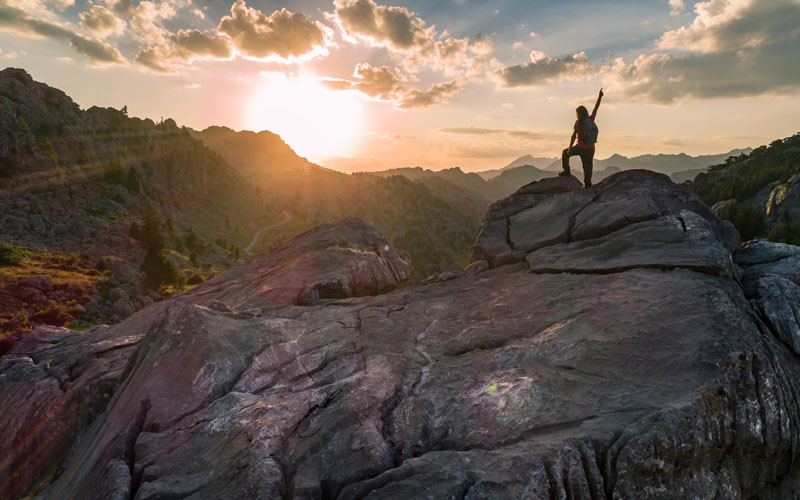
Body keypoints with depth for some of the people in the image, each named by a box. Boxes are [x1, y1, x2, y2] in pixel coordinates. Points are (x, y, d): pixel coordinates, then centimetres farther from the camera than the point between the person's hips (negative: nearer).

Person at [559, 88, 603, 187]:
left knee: (565, 153, 20)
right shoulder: (591, 120, 0)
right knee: (588, 166, 10)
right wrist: (599, 97, 24)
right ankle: (588, 184, 8)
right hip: (590, 149, 4)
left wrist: (570, 148, -13)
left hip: (581, 148, -4)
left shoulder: (578, 122, -11)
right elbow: (596, 108, 13)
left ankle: (567, 171, 16)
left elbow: (574, 136, -17)